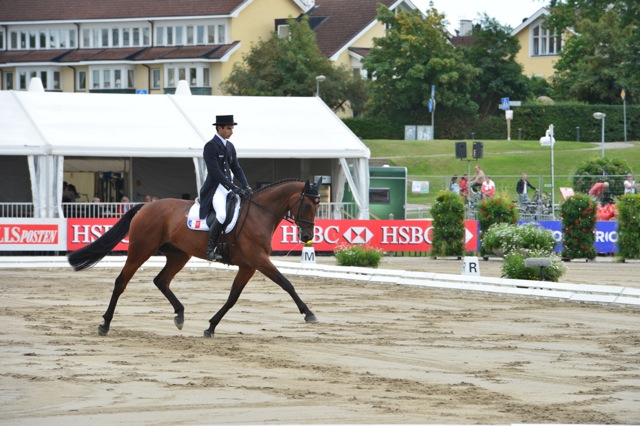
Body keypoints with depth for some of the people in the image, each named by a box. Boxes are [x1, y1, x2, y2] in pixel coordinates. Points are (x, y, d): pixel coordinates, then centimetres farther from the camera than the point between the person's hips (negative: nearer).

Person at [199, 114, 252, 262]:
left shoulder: (230, 146, 15)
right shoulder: (210, 146, -11)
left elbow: (236, 168, 14)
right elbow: (215, 172, -18)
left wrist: (246, 186, -3)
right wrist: (234, 188, -23)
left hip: (229, 187, 9)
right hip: (215, 188, -9)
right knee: (222, 214, -30)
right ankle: (211, 249, -20)